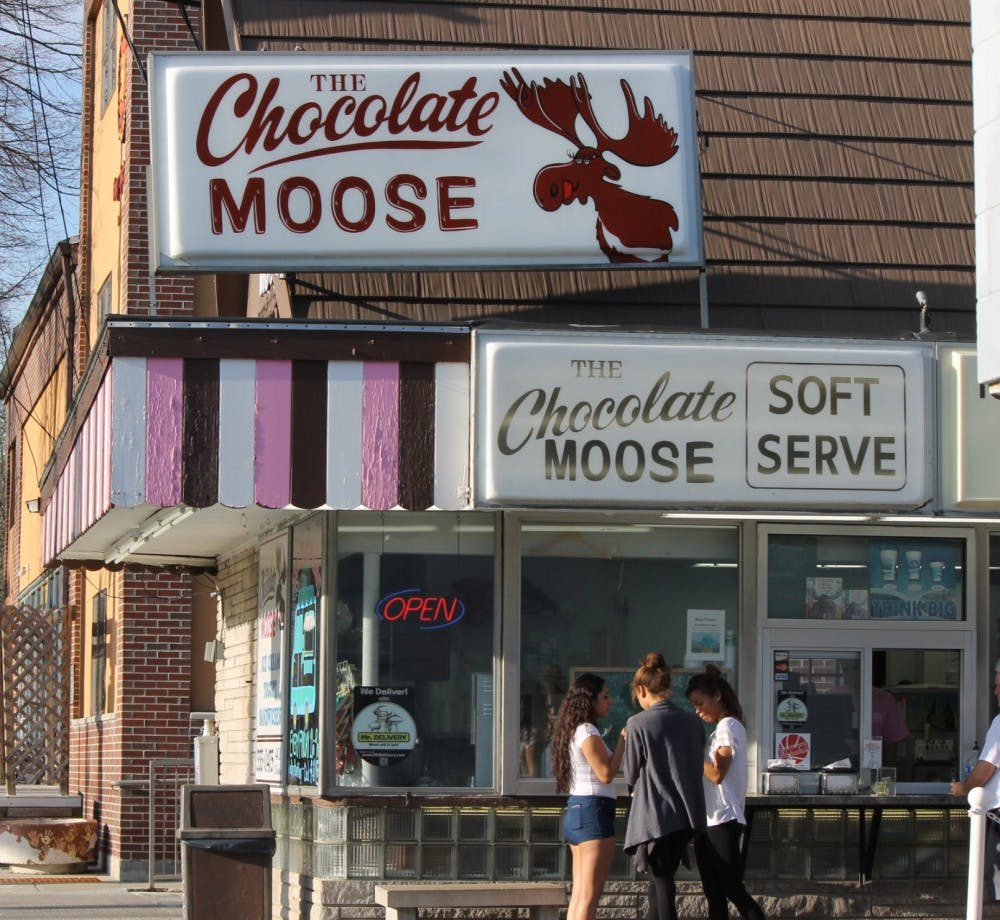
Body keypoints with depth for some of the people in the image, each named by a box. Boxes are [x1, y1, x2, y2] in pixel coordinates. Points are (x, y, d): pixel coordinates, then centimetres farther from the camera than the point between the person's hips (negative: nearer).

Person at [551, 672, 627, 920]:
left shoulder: (573, 731, 17)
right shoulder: (588, 732, -12)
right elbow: (606, 773, -16)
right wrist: (623, 741, -7)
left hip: (575, 810, 10)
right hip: (594, 810, -10)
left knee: (578, 895, 9)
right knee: (589, 896, -11)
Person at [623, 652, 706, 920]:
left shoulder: (638, 724, -10)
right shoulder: (693, 721, 4)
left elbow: (631, 775, -3)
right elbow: (698, 766, 12)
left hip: (655, 816, -5)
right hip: (688, 816, 5)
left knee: (662, 884, 0)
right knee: (662, 881, 15)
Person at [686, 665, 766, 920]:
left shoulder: (728, 726, -9)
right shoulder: (721, 729, 20)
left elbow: (717, 774, -18)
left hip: (723, 821, -10)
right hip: (709, 822, 10)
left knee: (732, 889, -11)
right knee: (714, 894, 7)